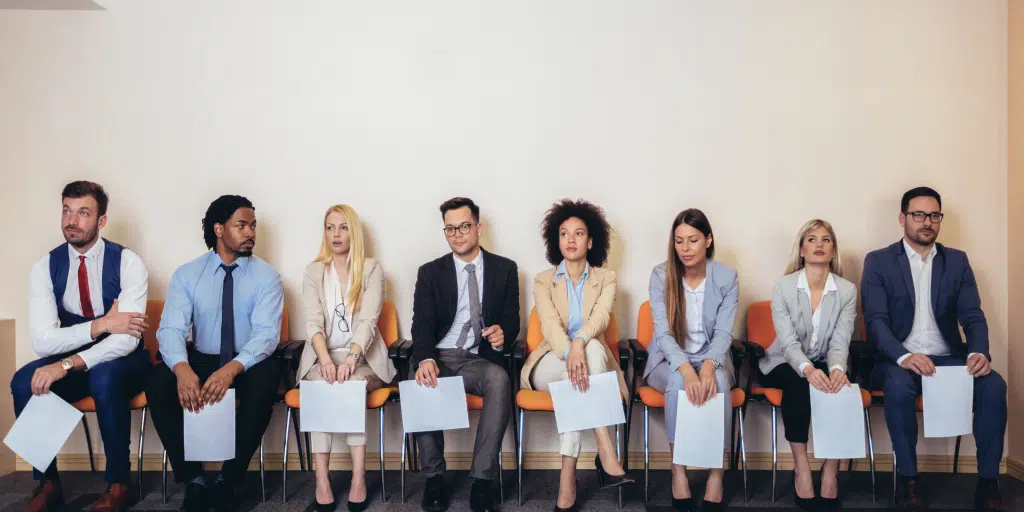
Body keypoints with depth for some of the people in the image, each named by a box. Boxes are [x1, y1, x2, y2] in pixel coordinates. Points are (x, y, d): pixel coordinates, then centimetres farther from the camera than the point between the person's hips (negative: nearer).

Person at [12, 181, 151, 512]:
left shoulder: (127, 263, -15)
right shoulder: (45, 268, -4)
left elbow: (127, 338, -24)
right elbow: (42, 341, -15)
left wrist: (68, 364, -34)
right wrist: (100, 325, -27)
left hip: (121, 364, -3)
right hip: (73, 364, 4)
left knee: (103, 377, -35)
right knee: (25, 382, -25)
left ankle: (118, 483, -17)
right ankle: (47, 483, -7)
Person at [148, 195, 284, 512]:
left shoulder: (266, 275, -5)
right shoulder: (187, 274, -1)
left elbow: (266, 333, -17)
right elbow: (171, 329, -13)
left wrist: (232, 368, -37)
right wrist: (182, 368, -36)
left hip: (247, 366, -1)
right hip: (200, 361, 2)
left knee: (267, 377, -34)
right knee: (160, 380, -28)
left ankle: (228, 481, -19)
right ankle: (193, 480, -12)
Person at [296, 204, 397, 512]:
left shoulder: (371, 269, 2)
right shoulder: (313, 272, 7)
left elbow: (368, 320, -12)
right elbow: (313, 322, -8)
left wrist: (351, 359, -30)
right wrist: (326, 361, -27)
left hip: (364, 358, -1)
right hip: (322, 357, 1)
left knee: (352, 385, -32)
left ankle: (358, 476, -29)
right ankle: (321, 479, -30)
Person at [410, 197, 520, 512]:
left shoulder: (505, 269, 9)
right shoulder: (430, 272, 9)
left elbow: (511, 321, 7)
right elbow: (422, 324, -3)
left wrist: (502, 335, -20)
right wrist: (425, 359, -26)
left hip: (482, 359, 0)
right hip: (441, 357, 1)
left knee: (500, 379, -35)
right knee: (420, 382, -33)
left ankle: (483, 480, -29)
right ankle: (434, 477, -18)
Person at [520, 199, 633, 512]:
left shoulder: (606, 279, 6)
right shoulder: (543, 281, 4)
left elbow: (600, 317, -17)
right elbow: (550, 324, -16)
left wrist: (579, 344, -41)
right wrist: (571, 353, -39)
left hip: (591, 359, 1)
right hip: (551, 364, -1)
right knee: (591, 352, -36)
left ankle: (568, 477, -38)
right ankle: (606, 455, -44)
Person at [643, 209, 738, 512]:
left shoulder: (727, 277, -6)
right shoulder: (661, 275, -9)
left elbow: (723, 333, -11)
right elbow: (663, 333, -15)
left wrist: (708, 365, -32)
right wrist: (686, 368, -34)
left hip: (711, 358, 1)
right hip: (669, 360, 0)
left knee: (718, 382, -33)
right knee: (678, 382, -34)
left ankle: (717, 473, -22)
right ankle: (678, 471, -22)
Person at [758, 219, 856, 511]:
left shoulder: (847, 290, -4)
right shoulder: (783, 286, -10)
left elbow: (839, 342, -13)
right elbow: (788, 342, -18)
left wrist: (837, 369, -36)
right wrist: (808, 369, -39)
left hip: (826, 366, 2)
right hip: (786, 364, -2)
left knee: (840, 387, -30)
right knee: (797, 384, -34)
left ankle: (831, 469, -20)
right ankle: (801, 468, -26)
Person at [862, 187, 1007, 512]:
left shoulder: (957, 261, 12)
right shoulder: (878, 261, 1)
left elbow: (973, 316, 4)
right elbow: (876, 320, -10)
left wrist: (979, 352, -19)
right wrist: (904, 356, -29)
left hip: (948, 358, 3)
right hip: (900, 360, -3)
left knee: (994, 386, -25)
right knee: (899, 386, -35)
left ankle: (987, 483, -12)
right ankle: (909, 480, -20)